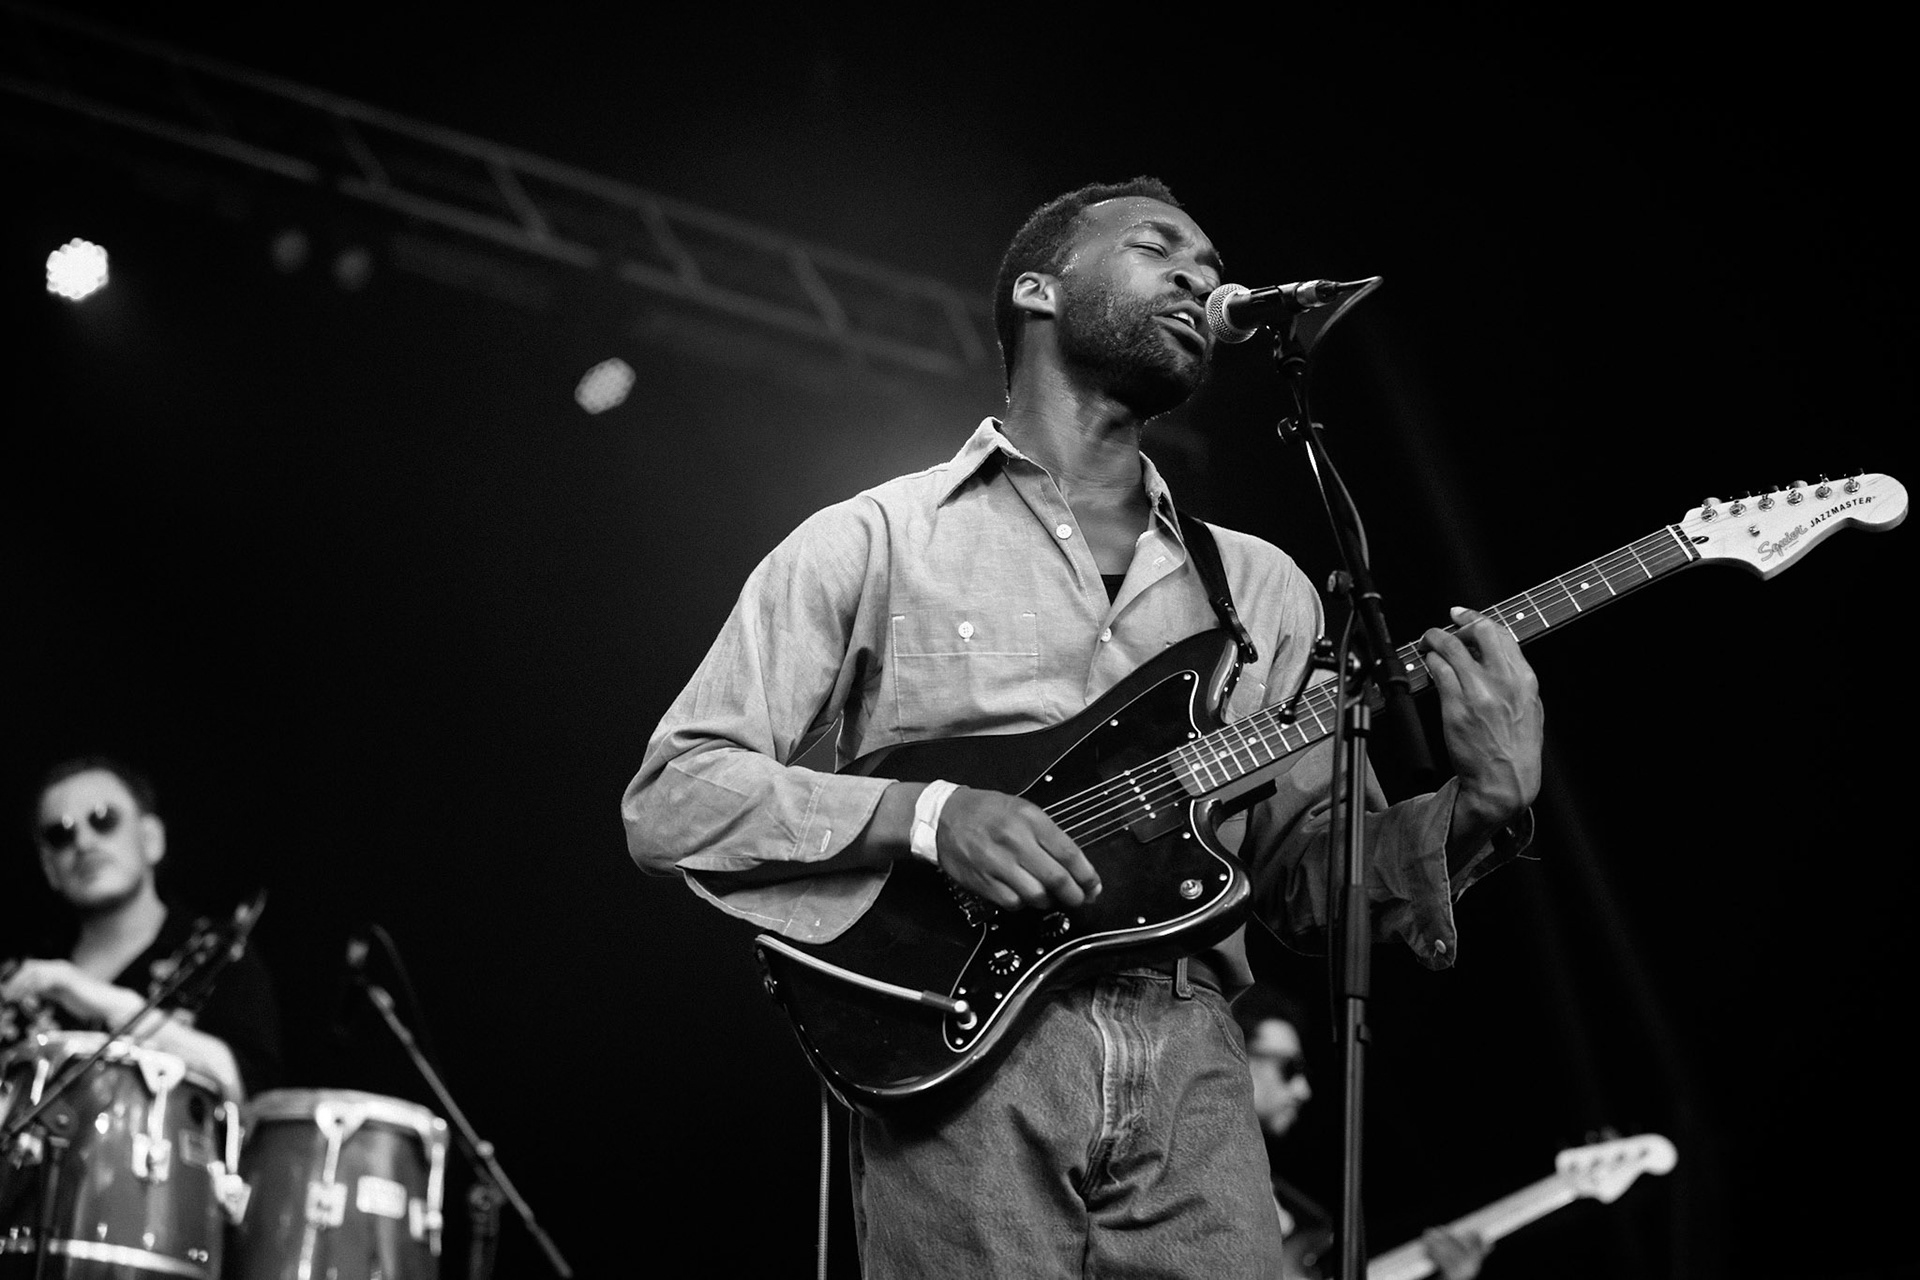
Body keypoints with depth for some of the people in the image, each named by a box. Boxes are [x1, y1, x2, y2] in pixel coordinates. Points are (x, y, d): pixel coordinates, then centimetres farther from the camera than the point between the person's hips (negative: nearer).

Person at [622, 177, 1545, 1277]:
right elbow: (669, 798, -1)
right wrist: (928, 814, -14)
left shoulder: (1264, 587, 18)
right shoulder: (874, 544, 4)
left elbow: (1317, 880, 14)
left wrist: (1486, 804, -5)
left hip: (1194, 1077, 4)